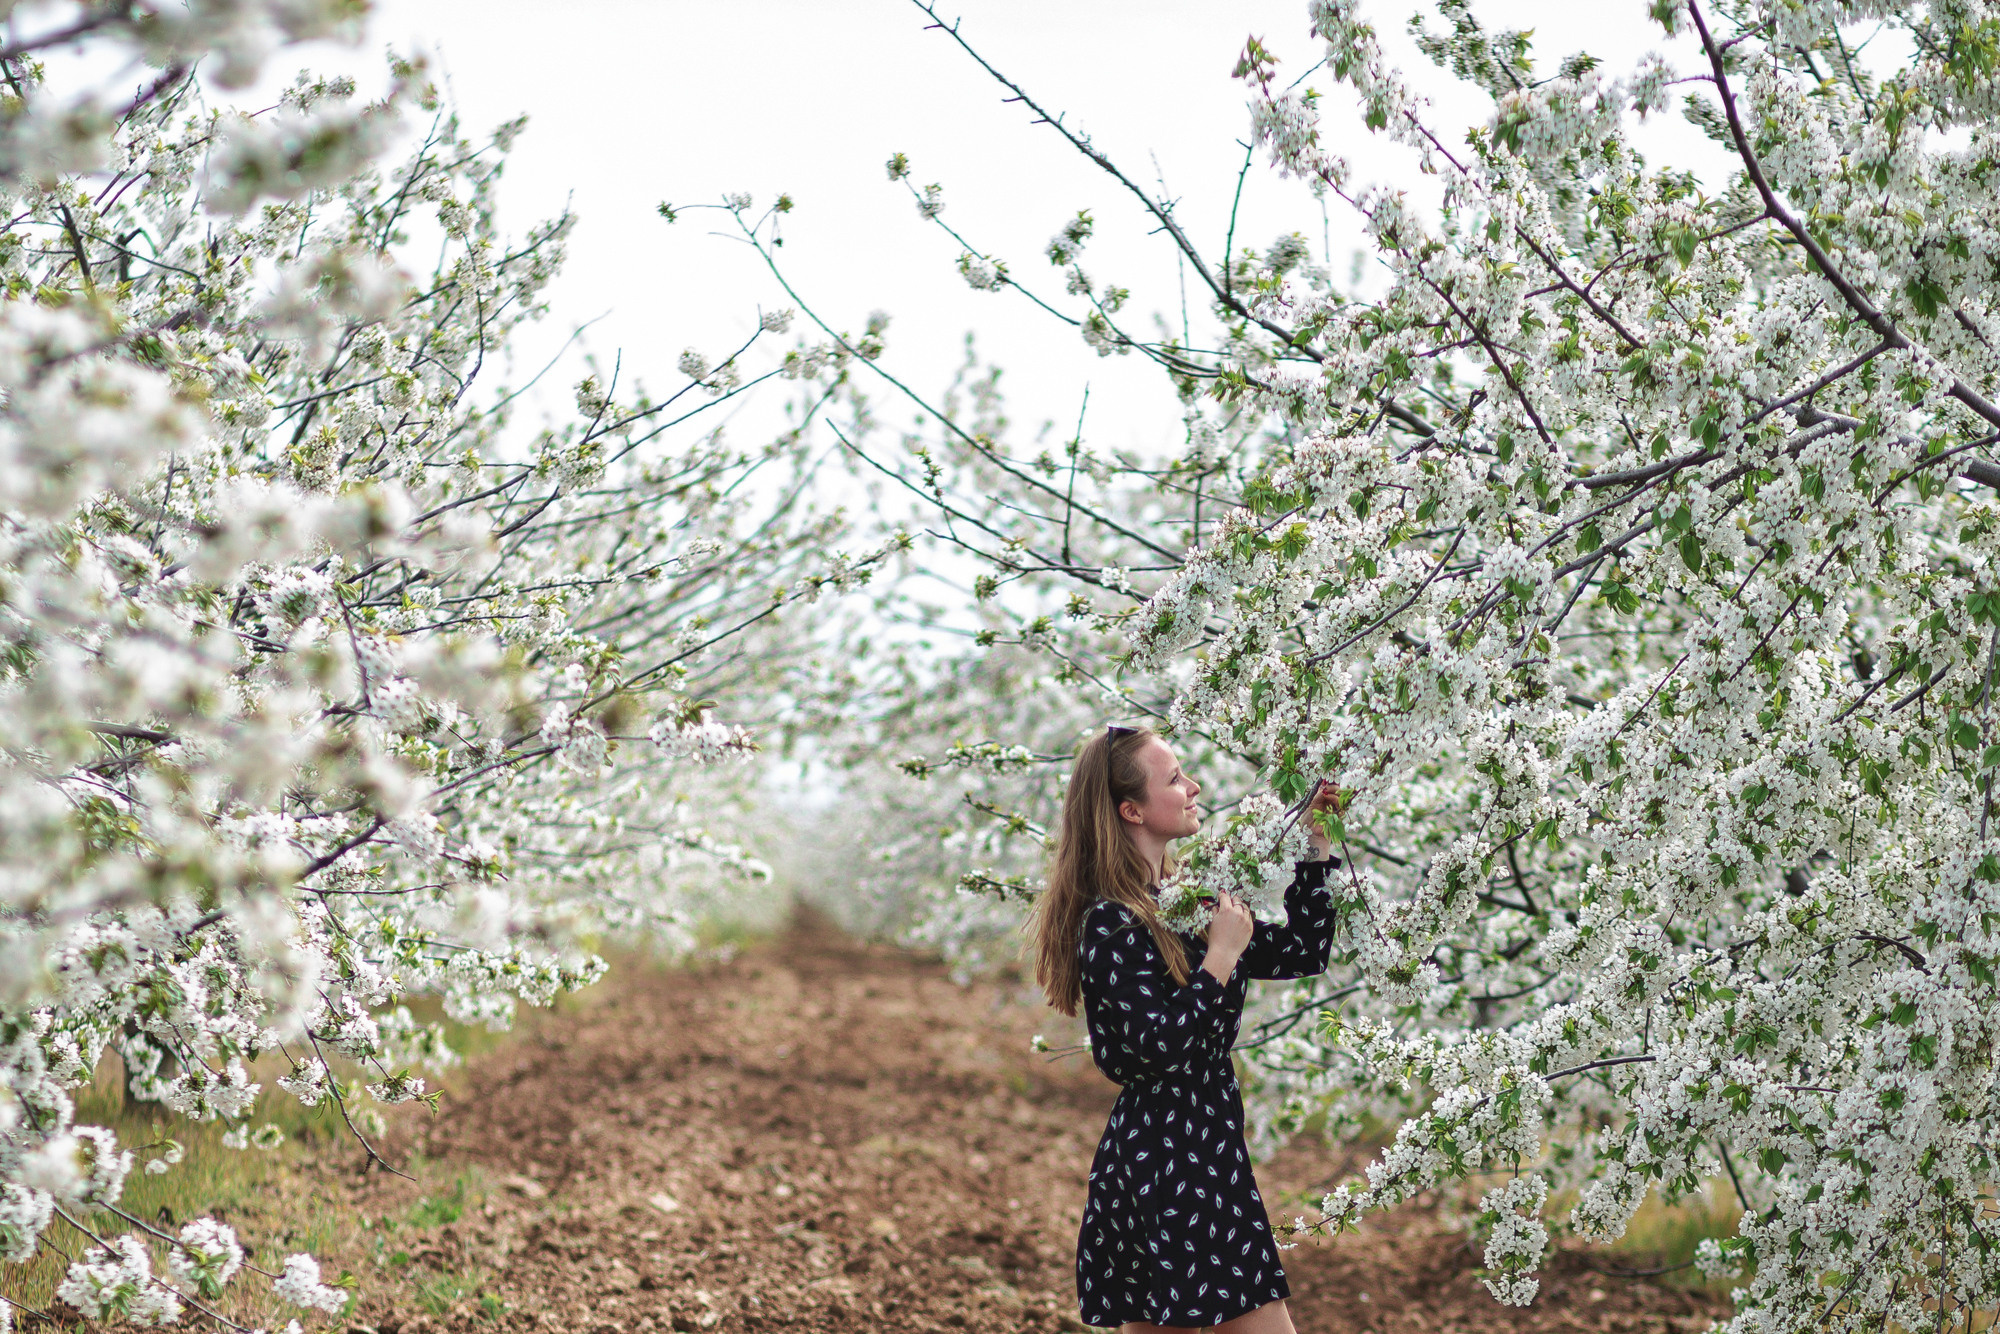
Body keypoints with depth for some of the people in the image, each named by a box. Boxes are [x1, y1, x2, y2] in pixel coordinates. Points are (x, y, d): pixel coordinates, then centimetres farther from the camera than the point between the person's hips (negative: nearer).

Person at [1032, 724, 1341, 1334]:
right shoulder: (1112, 926, -15)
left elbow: (1302, 954, 17)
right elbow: (1162, 1045, -23)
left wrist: (1317, 848, 14)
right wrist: (1221, 953, -17)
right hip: (1167, 1161, -9)